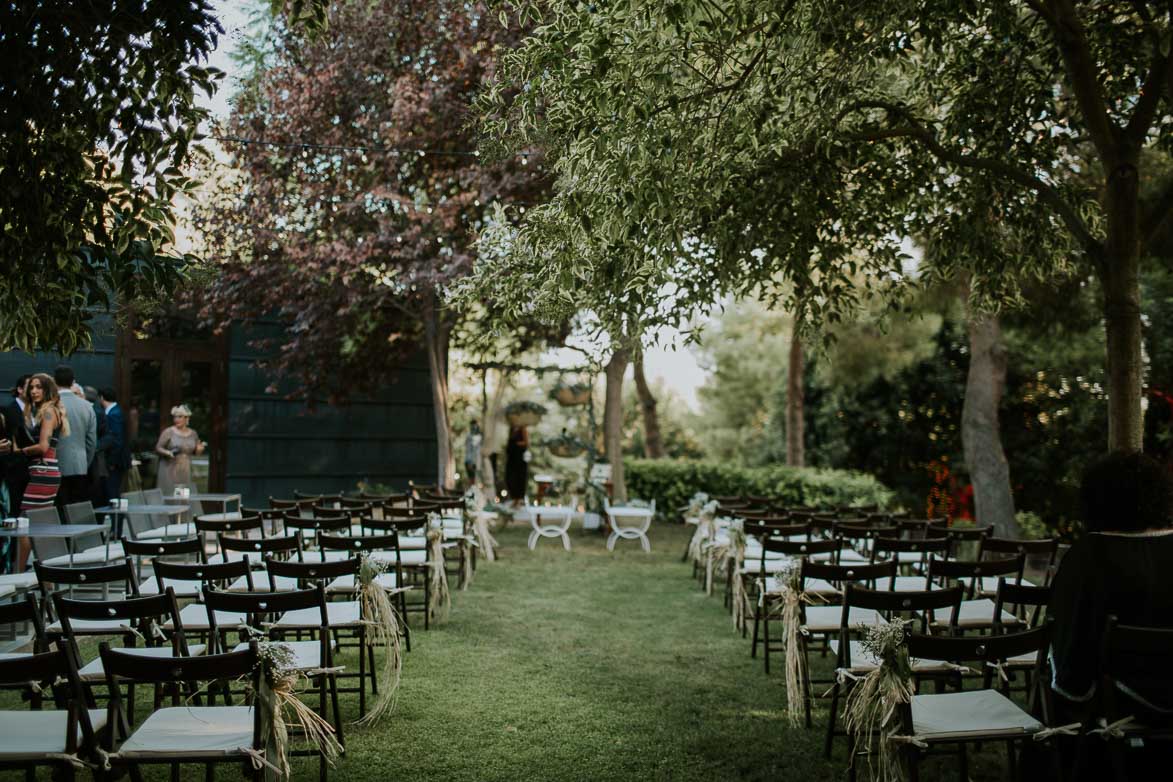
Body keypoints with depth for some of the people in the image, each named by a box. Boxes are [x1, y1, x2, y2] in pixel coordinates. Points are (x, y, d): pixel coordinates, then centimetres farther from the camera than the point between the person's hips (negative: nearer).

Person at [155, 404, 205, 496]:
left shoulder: (193, 434, 9)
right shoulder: (168, 432, -4)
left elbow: (196, 452, 20)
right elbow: (158, 448, -4)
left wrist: (199, 449, -2)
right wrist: (167, 453, -22)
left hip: (185, 471, 4)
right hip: (170, 470, -4)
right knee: (169, 495, -9)